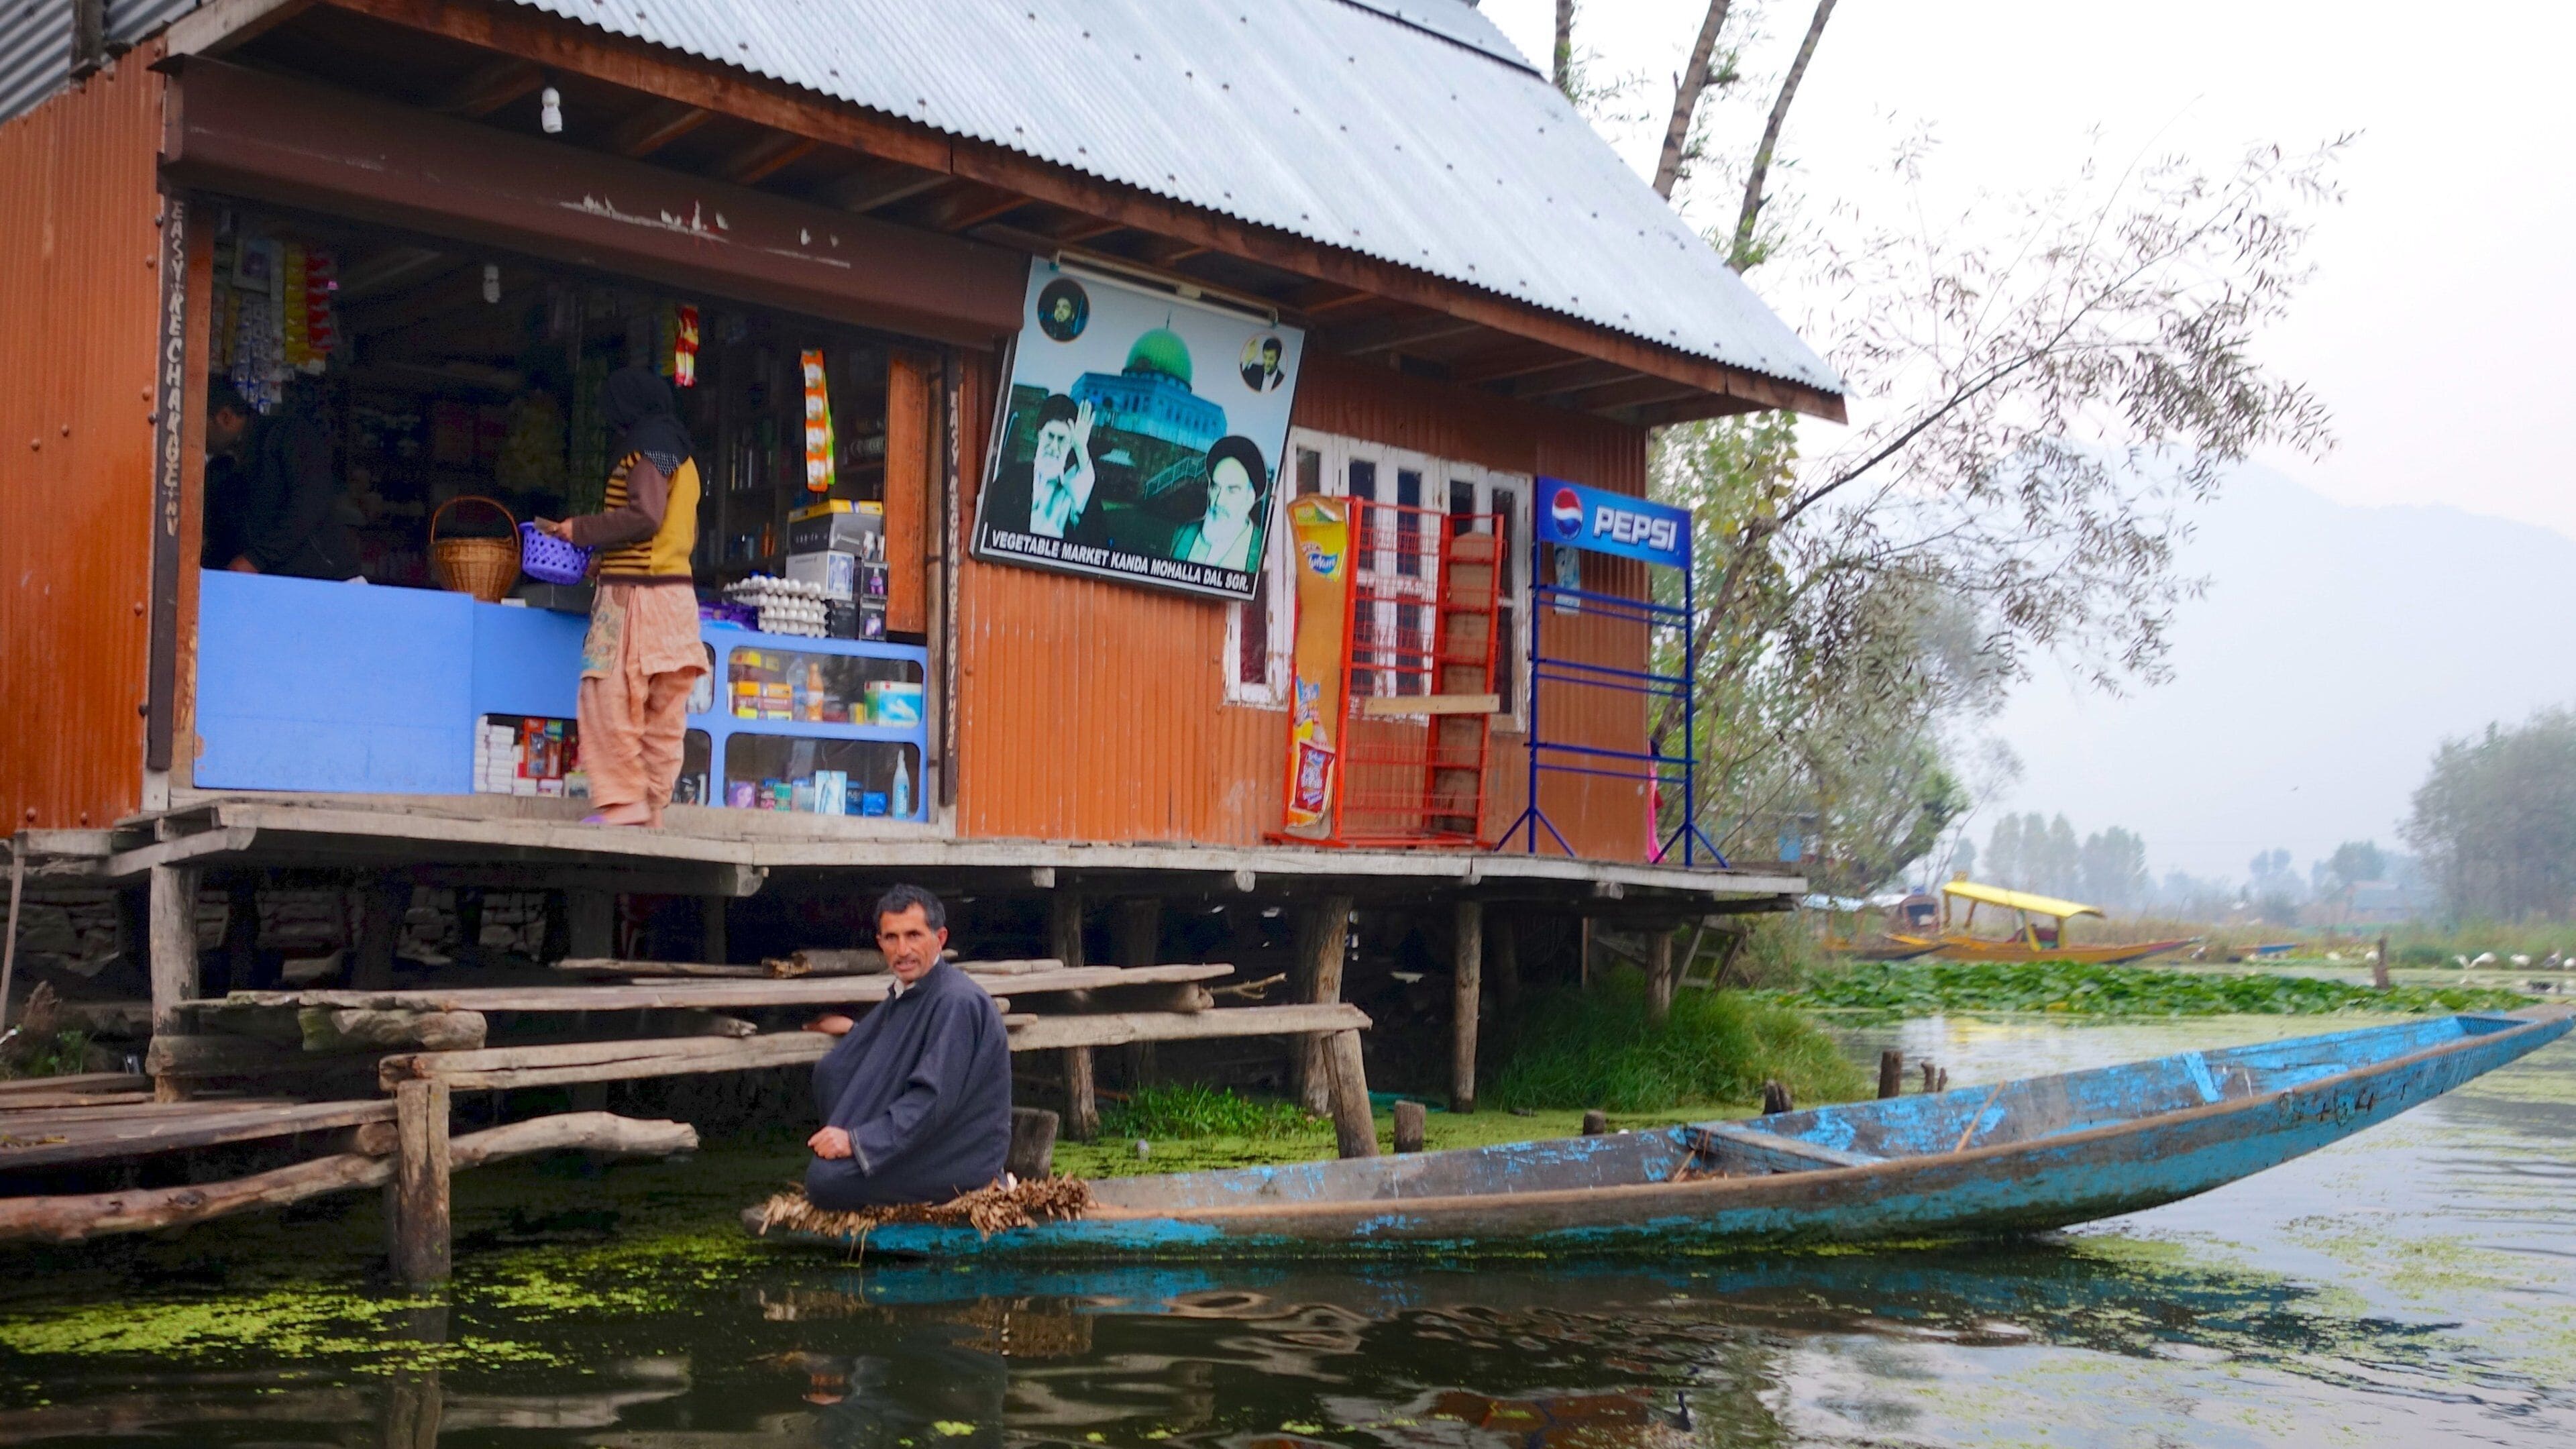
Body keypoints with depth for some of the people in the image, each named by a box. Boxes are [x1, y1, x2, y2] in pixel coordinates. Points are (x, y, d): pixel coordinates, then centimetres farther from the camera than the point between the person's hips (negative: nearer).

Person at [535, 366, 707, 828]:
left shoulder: (646, 445, -5)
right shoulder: (682, 453, 21)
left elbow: (644, 516, -18)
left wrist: (578, 529, -9)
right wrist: (608, 559, 22)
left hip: (636, 593, -9)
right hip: (676, 595, 9)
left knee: (608, 698, -8)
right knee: (663, 711, 6)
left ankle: (624, 800, -12)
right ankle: (653, 807, 6)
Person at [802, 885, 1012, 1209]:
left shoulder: (957, 1003, -22)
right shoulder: (907, 992, 7)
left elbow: (933, 1100, -27)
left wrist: (857, 1141, -24)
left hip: (962, 1159, -9)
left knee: (826, 1180, -22)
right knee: (830, 1072, 7)